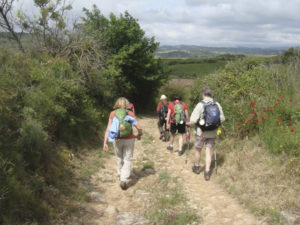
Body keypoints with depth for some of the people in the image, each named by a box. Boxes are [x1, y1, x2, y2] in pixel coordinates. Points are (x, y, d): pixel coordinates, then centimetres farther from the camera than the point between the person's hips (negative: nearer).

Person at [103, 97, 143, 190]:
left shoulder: (113, 114, -2)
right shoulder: (130, 113, -5)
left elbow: (108, 129, -8)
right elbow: (139, 128, -9)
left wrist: (105, 143, -8)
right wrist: (139, 135, 12)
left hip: (117, 140, 2)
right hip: (129, 140, -2)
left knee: (119, 158, 22)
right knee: (127, 160, 6)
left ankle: (121, 175, 39)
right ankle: (124, 180, -6)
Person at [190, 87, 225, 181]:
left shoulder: (200, 105, -17)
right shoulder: (217, 105, -5)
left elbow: (193, 120, -19)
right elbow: (222, 118, 2)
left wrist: (192, 123, 3)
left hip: (201, 132, -3)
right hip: (212, 133, 3)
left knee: (198, 150, 17)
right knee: (208, 151, 10)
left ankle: (197, 167, 35)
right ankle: (207, 171, 6)